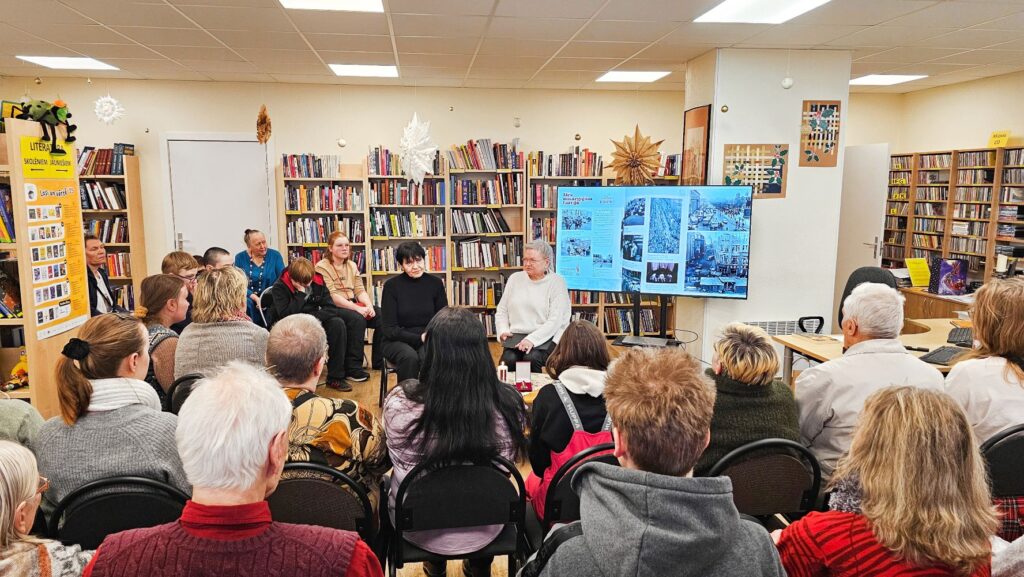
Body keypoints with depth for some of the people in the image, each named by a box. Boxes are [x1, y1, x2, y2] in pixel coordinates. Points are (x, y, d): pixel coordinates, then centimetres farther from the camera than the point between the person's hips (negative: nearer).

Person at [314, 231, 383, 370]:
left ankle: (378, 362, -4)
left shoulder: (352, 265, 16)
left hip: (353, 305, 7)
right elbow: (332, 296, -16)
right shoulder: (322, 267, -6)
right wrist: (358, 308, -23)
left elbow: (360, 290, 9)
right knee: (357, 318, -33)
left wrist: (369, 305, -12)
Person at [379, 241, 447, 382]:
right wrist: (419, 338, -18)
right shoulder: (391, 286, -6)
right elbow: (388, 329, -8)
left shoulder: (435, 283, -1)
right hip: (397, 340, -1)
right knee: (410, 357, -34)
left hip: (428, 340, 1)